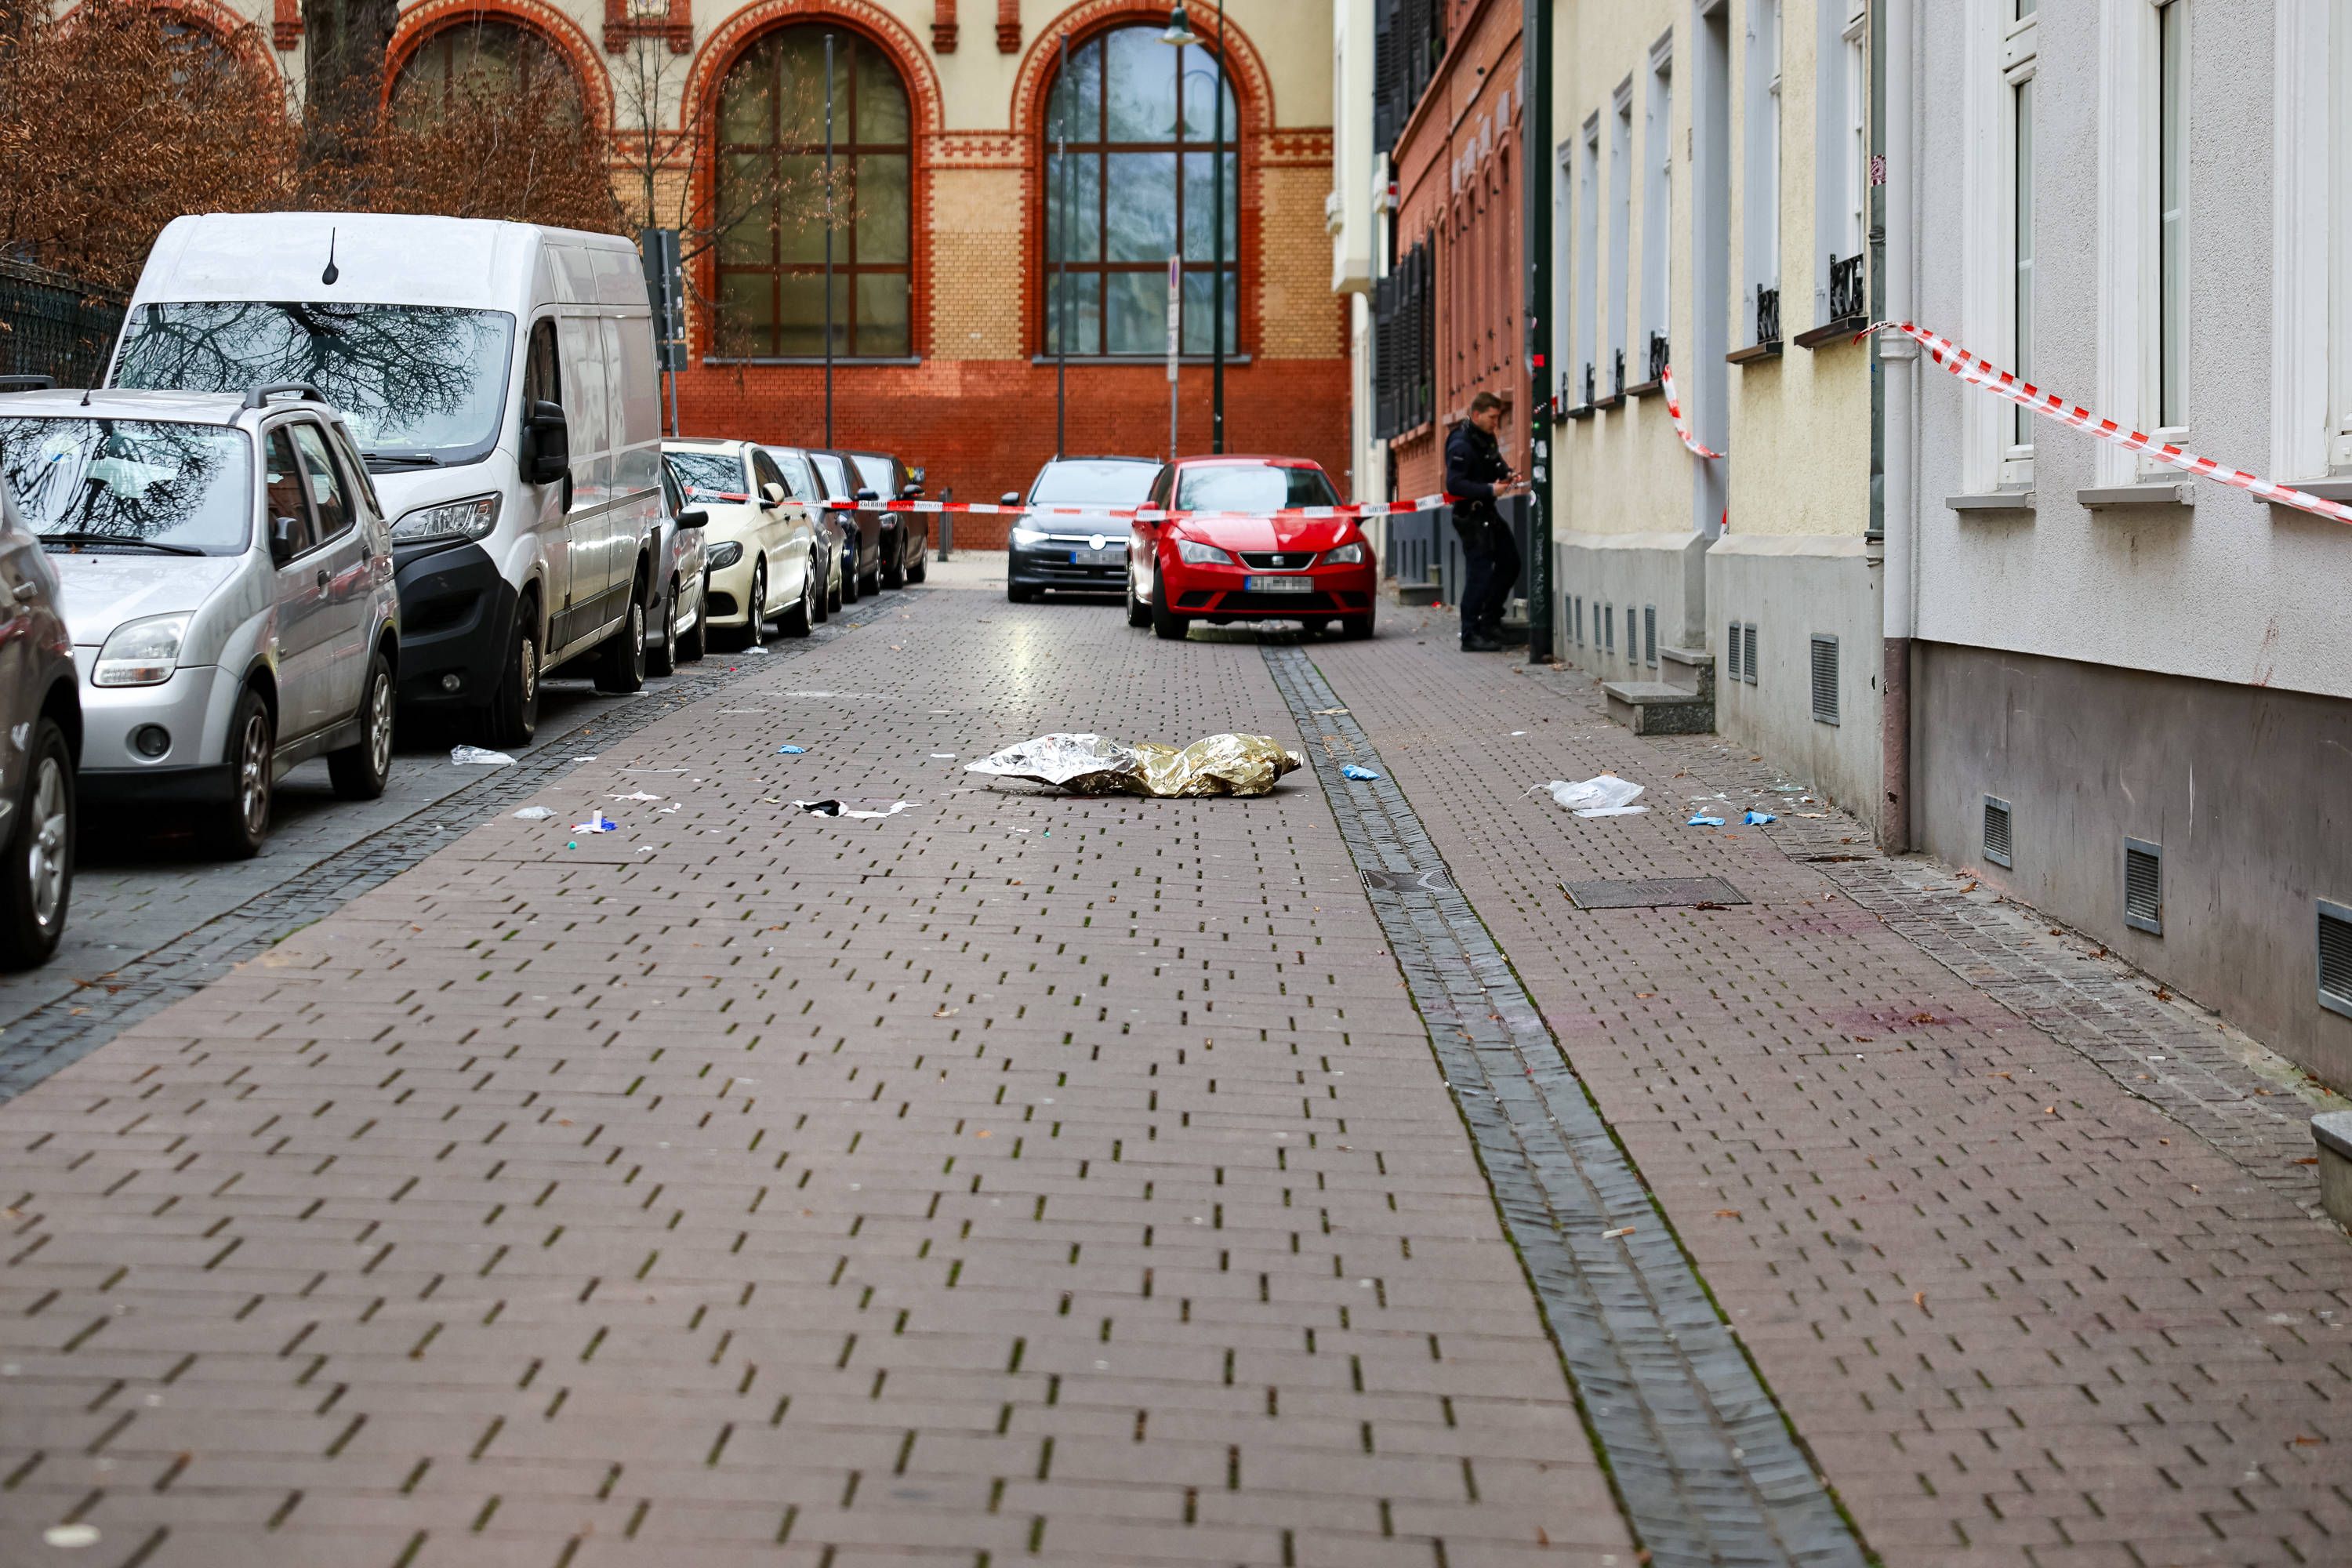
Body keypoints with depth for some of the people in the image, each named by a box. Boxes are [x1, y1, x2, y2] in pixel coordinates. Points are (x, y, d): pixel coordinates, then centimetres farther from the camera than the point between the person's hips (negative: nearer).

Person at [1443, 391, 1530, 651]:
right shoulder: (1461, 445, -18)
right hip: (1471, 517, -10)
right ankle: (1470, 635, -5)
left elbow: (1496, 467, 26)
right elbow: (1454, 484, -25)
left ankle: (1490, 623, 22)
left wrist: (1508, 477, 4)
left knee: (1509, 564, 13)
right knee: (1480, 573, -11)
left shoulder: (1486, 439, 12)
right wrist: (1490, 490, -29)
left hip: (1488, 513, 10)